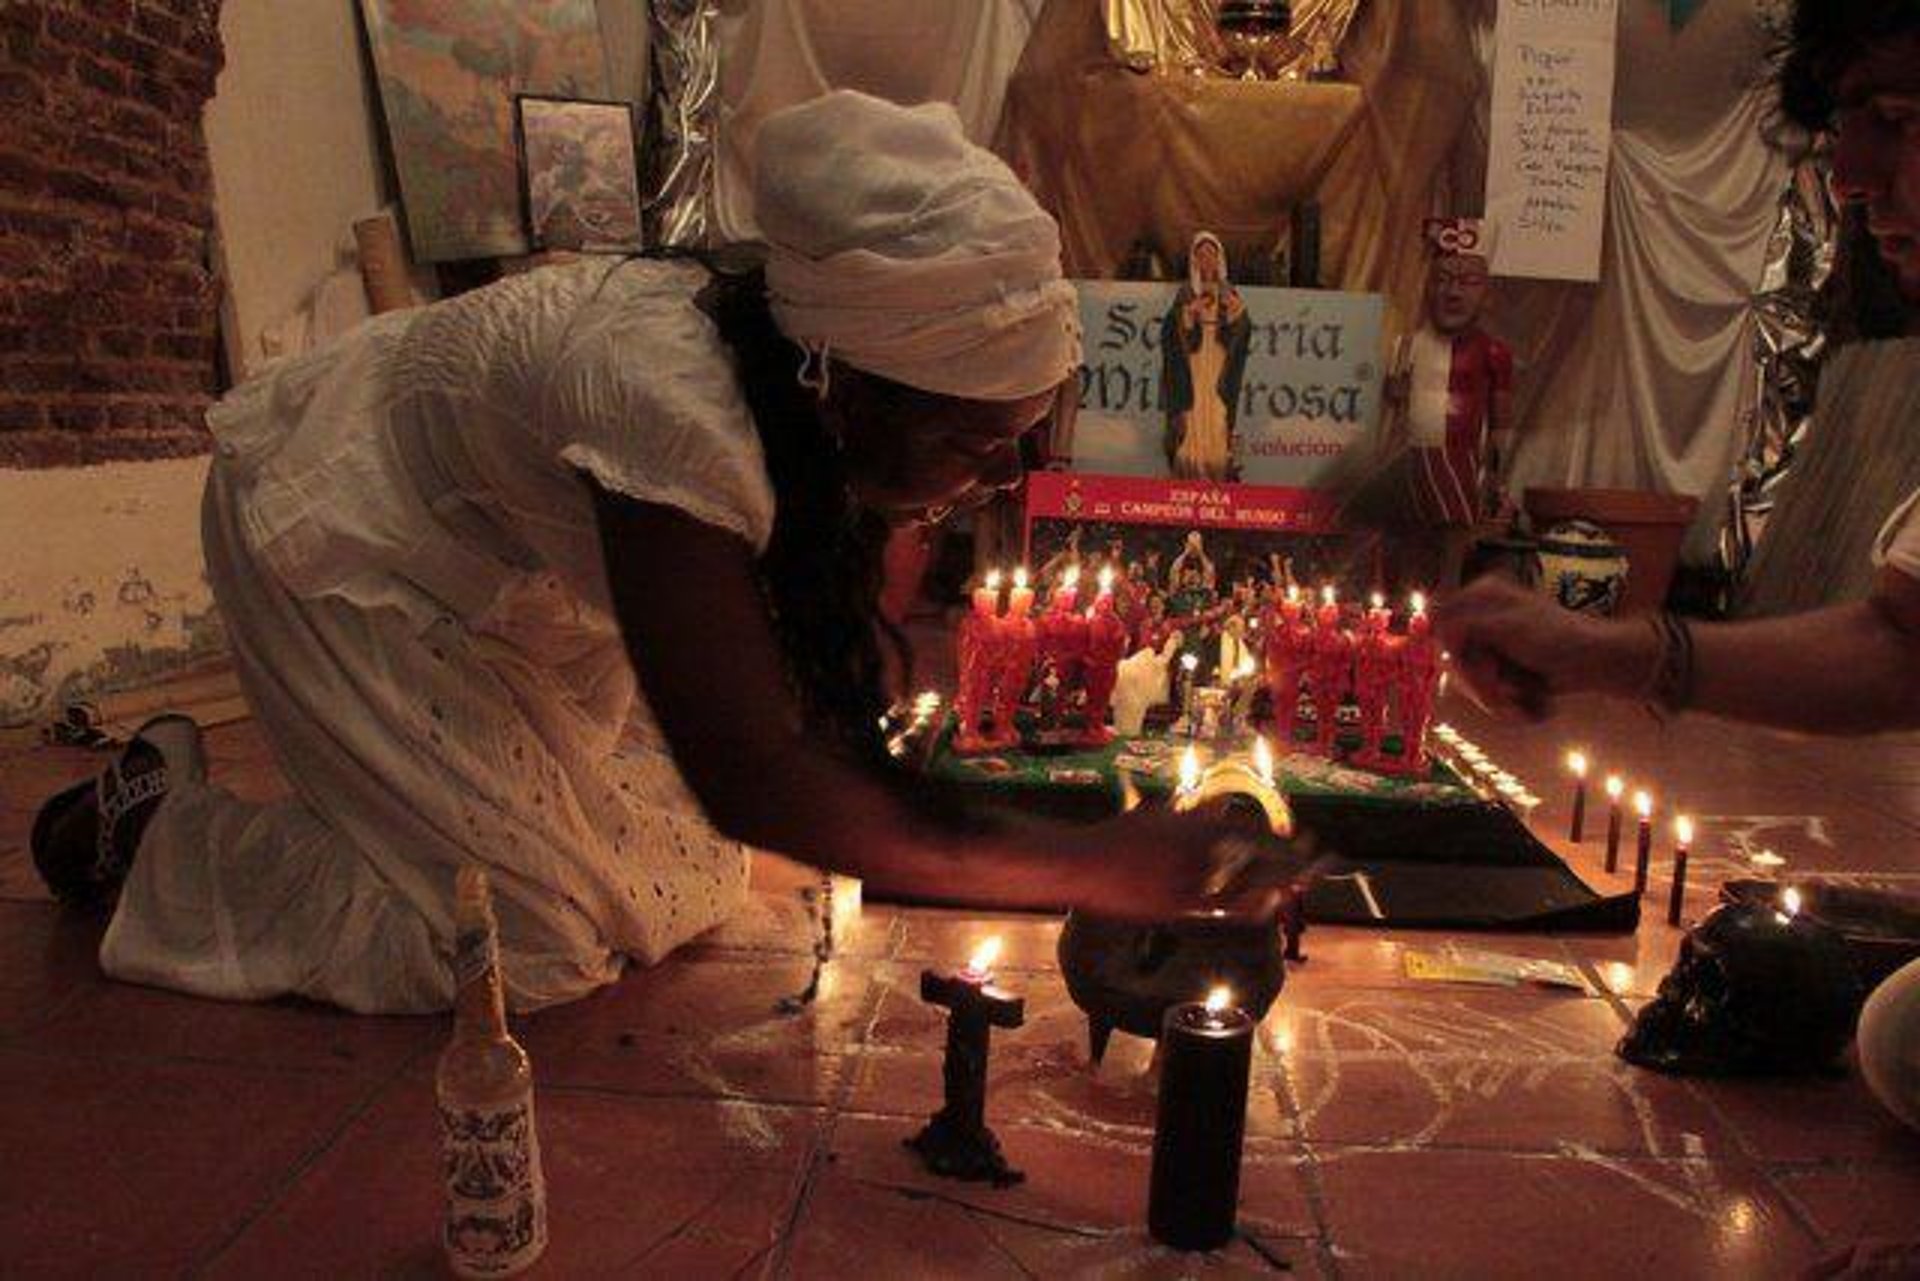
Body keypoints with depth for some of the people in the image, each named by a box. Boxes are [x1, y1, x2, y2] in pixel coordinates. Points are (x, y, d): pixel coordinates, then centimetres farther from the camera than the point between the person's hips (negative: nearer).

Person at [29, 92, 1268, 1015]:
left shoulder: (804, 389, -16)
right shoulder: (671, 404, -41)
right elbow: (751, 781, -42)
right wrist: (1092, 869, -40)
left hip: (509, 589, 7)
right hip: (343, 549, -7)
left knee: (690, 888, 5)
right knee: (528, 941, -9)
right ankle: (158, 828, 11)